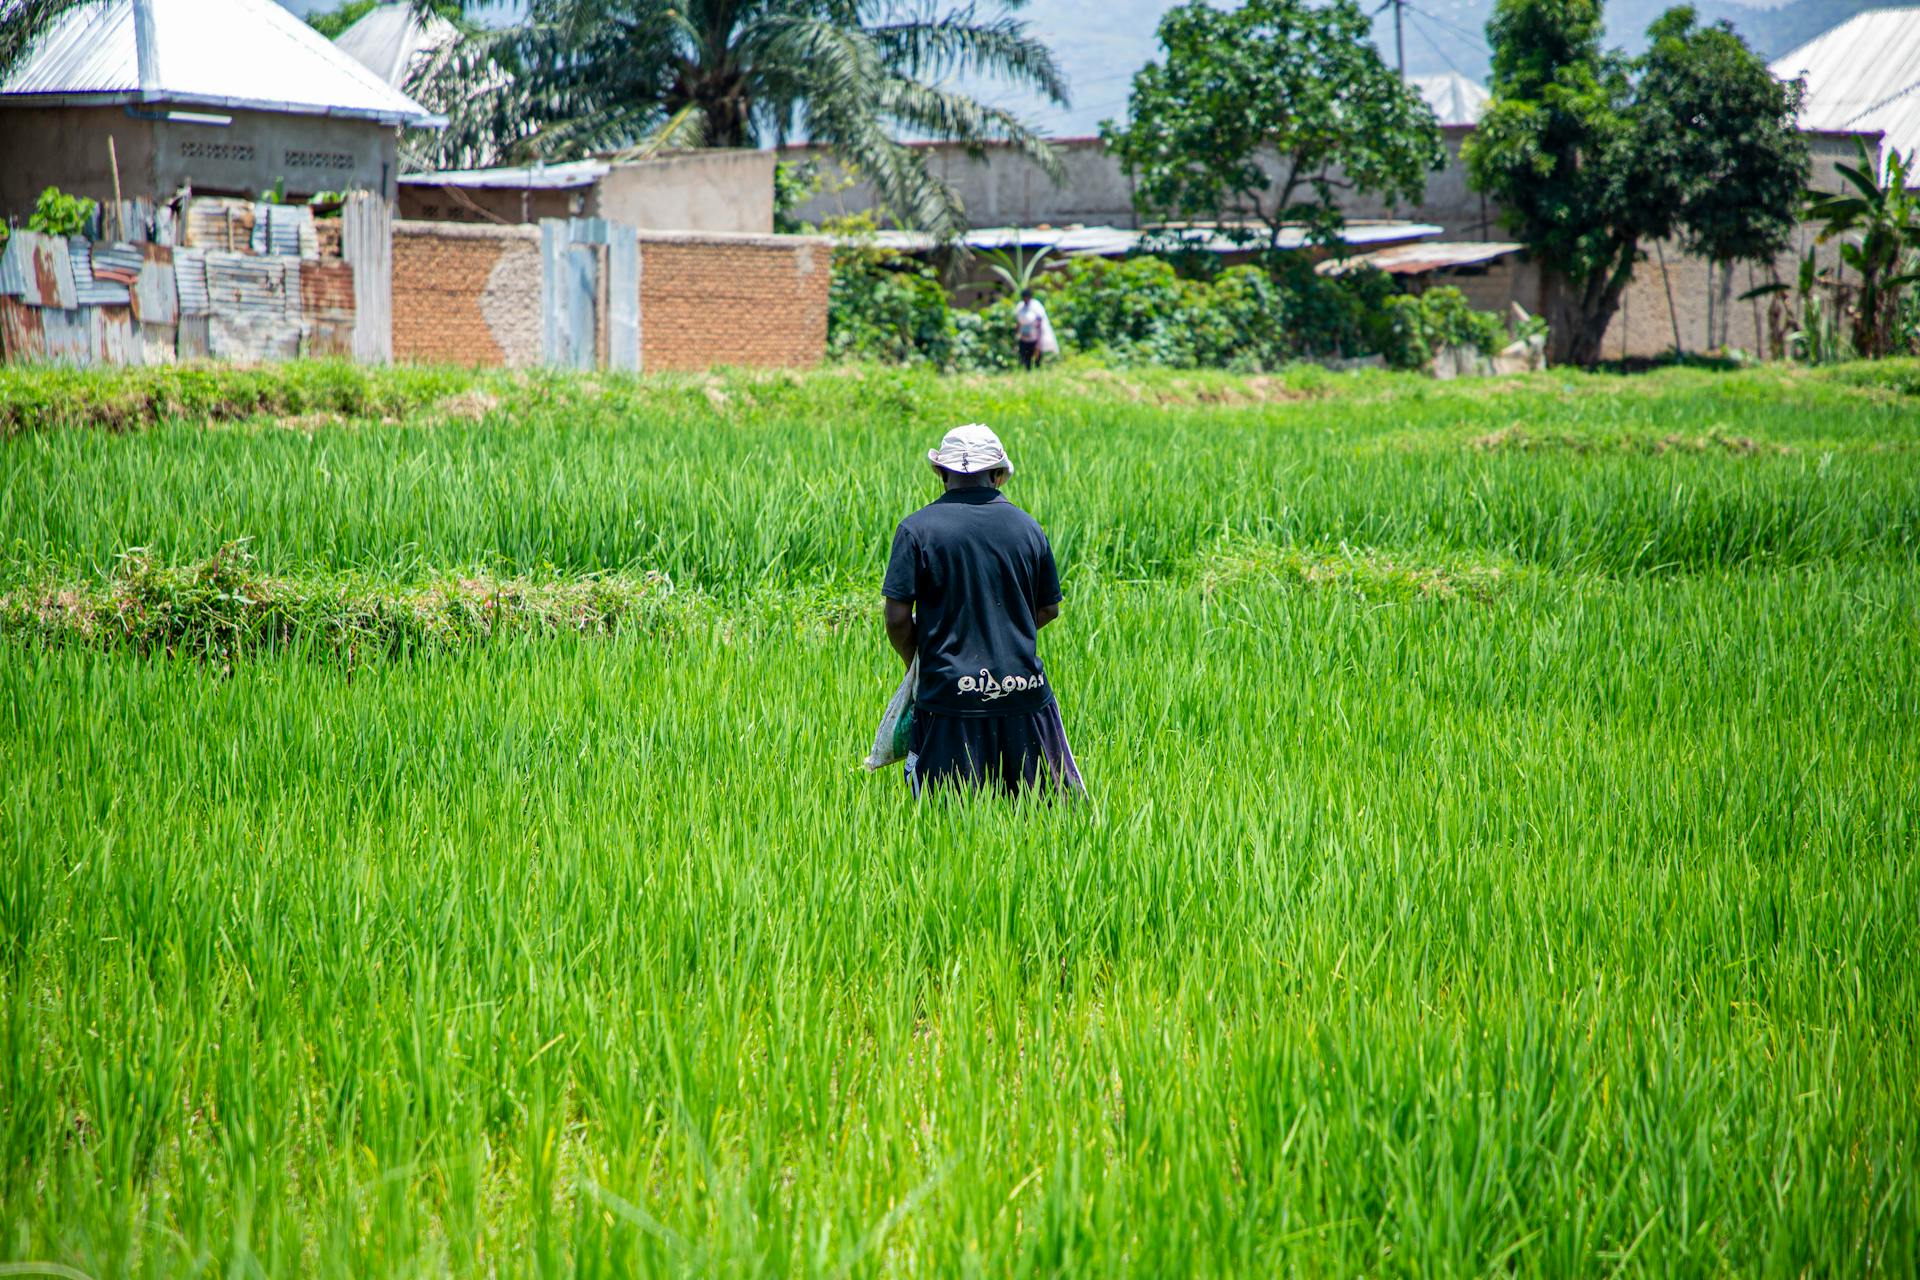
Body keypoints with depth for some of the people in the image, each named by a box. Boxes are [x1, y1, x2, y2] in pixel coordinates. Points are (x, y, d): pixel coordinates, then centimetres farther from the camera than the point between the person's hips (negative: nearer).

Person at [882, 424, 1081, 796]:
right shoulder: (1027, 527, 5)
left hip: (951, 694, -2)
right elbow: (1049, 609, 13)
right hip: (1024, 692, 2)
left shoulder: (917, 529, -5)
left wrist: (915, 663, 12)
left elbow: (897, 619, -7)